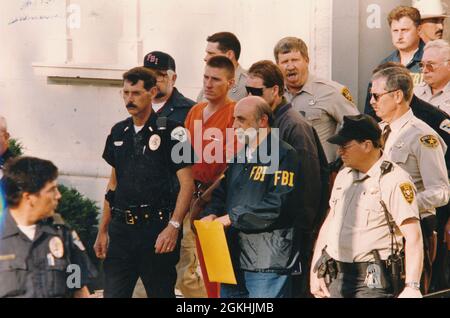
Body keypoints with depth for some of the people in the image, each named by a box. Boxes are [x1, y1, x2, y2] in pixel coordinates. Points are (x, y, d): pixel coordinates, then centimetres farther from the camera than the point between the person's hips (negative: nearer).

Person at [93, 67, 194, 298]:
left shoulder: (171, 132, -6)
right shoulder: (119, 133, 13)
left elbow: (186, 184, -9)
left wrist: (173, 226, -19)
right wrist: (103, 231, 16)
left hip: (157, 229, -5)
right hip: (121, 230, 5)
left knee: (161, 293, 3)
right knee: (113, 293, 0)